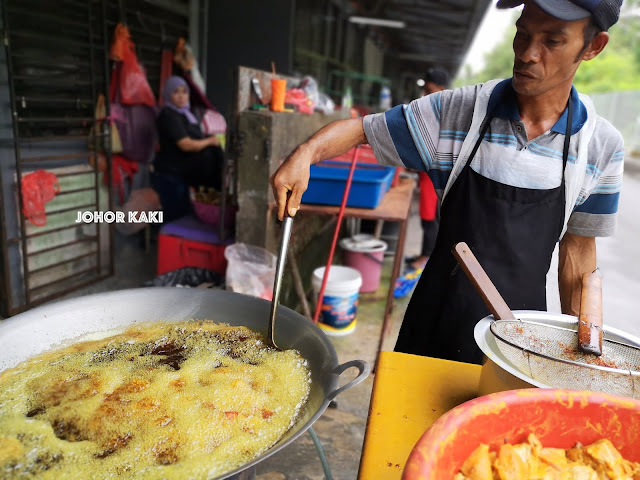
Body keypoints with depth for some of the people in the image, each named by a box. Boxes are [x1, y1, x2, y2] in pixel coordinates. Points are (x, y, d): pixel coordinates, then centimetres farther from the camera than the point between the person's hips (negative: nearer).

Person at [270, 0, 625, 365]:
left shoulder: (603, 146, -6)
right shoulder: (457, 111, -11)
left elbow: (578, 248, 3)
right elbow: (360, 129, -5)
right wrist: (306, 153, -25)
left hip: (520, 331, 1)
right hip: (439, 313, 0)